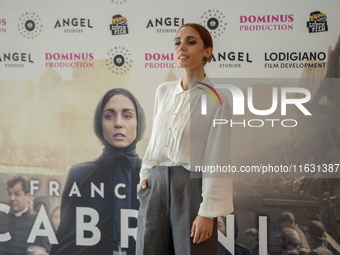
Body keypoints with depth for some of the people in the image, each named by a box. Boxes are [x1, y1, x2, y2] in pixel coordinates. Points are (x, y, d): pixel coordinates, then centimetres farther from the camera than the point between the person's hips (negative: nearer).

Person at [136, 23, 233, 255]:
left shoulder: (216, 100, -7)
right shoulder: (164, 91, 10)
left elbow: (217, 160, -10)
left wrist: (208, 212, -13)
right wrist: (145, 174, 11)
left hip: (192, 186, -5)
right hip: (156, 184, 5)